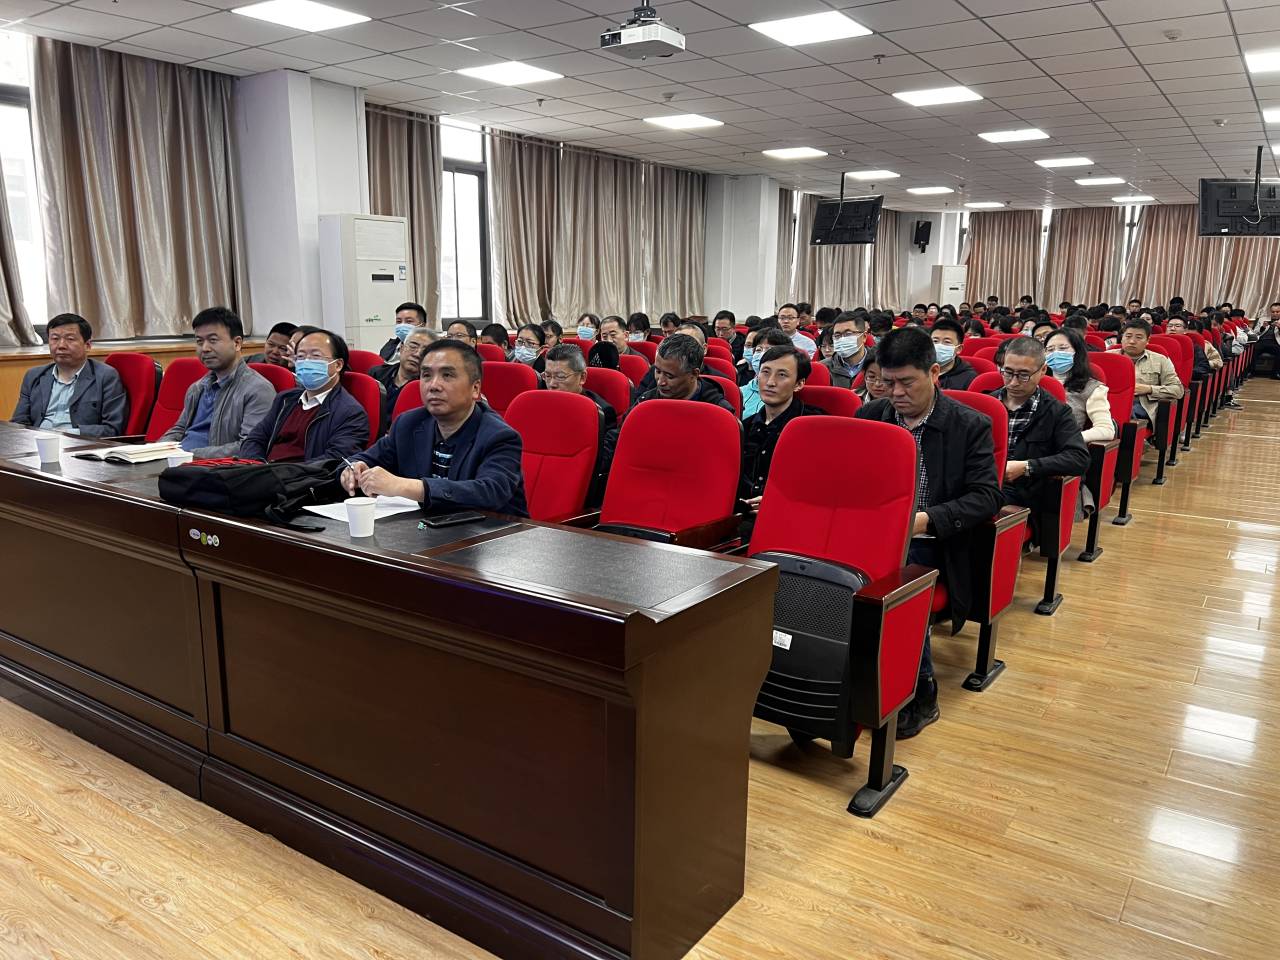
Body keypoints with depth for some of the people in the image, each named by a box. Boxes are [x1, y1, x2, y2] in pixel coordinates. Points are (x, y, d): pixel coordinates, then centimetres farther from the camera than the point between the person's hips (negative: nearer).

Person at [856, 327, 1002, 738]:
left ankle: (919, 690, -15)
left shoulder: (971, 425, 0)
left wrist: (928, 519, -22)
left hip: (929, 544, -3)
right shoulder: (868, 417, 9)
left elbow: (987, 496, -6)